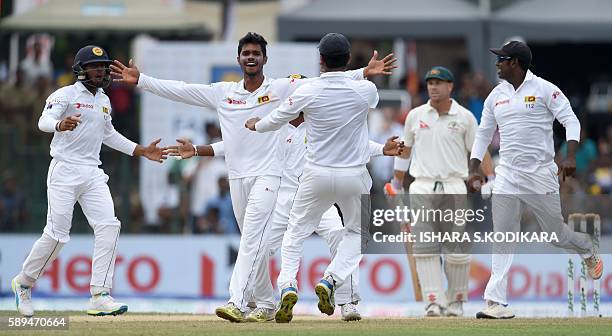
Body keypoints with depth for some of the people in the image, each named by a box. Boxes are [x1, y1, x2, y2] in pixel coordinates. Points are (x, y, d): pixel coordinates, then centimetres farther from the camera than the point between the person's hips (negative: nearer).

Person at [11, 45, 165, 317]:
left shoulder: (104, 101, 17)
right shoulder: (65, 94, -5)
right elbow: (44, 121, -22)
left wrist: (141, 151, 29)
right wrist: (60, 125, -45)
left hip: (92, 173, 6)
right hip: (64, 171, -6)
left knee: (108, 226, -11)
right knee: (56, 234, -9)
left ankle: (100, 296, -14)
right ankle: (24, 282, 16)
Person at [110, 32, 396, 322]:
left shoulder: (282, 89, -1)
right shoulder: (222, 92, 9)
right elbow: (179, 91, 9)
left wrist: (365, 72, -16)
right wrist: (140, 80, 4)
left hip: (268, 176, -5)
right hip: (237, 177, 5)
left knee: (252, 239, -16)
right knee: (255, 244, 13)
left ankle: (237, 303, -25)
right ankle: (266, 303, 25)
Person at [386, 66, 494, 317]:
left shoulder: (465, 117, 3)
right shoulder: (415, 115, 10)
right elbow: (405, 149, 20)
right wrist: (396, 183, 23)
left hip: (453, 189, -2)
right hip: (422, 190, 2)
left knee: (457, 249, -3)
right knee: (425, 249, -9)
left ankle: (456, 300, 12)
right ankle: (434, 302, -11)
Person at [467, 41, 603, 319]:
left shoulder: (544, 89, -5)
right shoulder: (496, 96, 10)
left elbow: (570, 121, -8)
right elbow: (483, 134, 17)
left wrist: (570, 156, -21)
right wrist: (473, 170, 7)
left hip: (540, 176, -4)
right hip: (507, 177, 4)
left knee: (555, 233, 7)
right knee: (503, 240, -6)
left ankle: (588, 251, 41)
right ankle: (496, 302, -9)